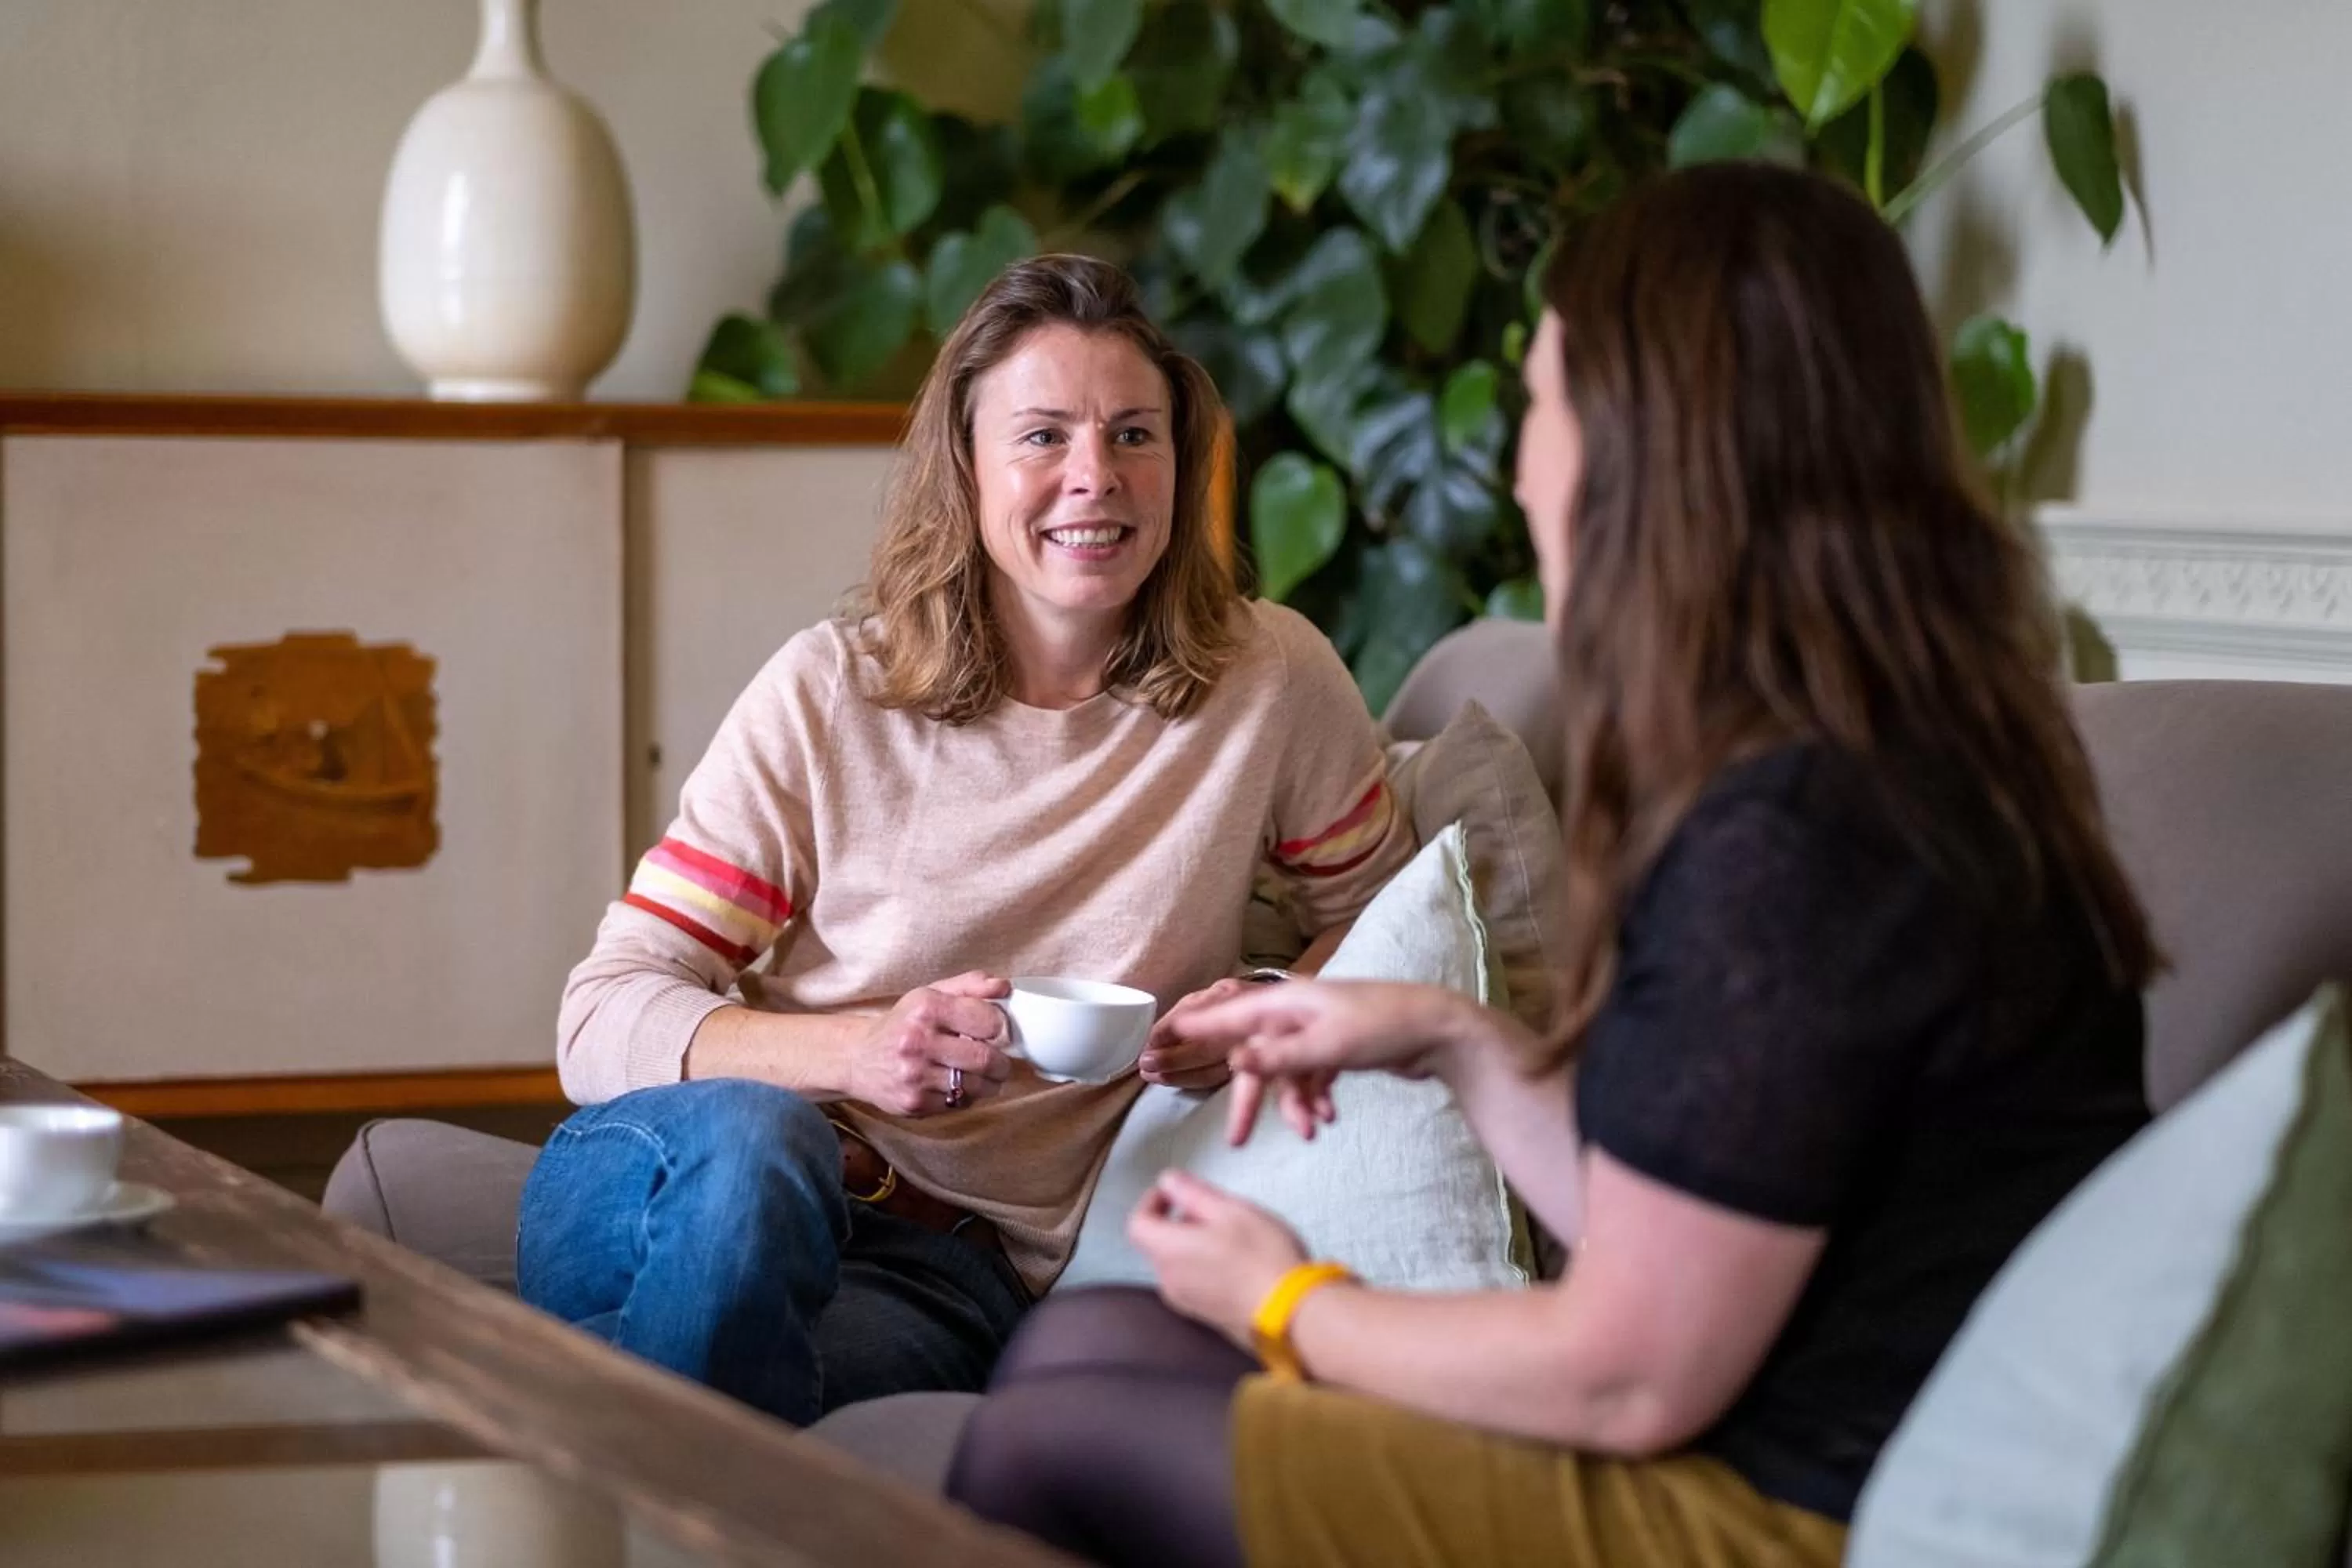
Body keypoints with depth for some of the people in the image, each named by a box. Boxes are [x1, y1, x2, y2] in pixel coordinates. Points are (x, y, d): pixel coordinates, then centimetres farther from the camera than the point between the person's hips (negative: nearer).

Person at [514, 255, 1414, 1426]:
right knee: (751, 1140, -38)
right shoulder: (828, 698, -1)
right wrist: (858, 1050, -23)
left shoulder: (1271, 682, 3)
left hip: (967, 1268, -1)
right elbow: (602, 1019, -4)